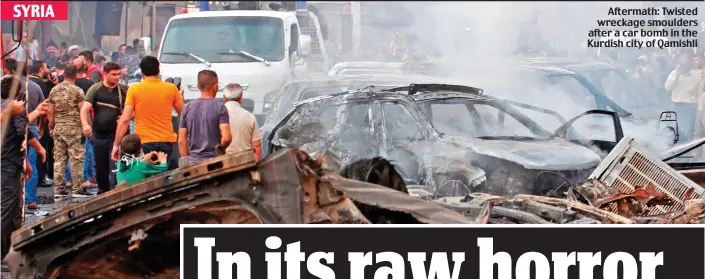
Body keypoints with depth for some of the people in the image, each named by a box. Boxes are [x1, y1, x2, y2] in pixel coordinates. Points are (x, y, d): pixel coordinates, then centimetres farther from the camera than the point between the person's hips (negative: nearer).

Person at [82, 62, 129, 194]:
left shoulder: (124, 90, 3)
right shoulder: (95, 89, 1)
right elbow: (85, 109, -9)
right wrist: (85, 124, -28)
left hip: (117, 135, -1)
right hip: (99, 135, 1)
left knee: (115, 168, -10)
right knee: (100, 168, 11)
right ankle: (103, 192, 26)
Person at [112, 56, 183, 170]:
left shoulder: (134, 89, -3)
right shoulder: (171, 88, 1)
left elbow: (125, 120, -8)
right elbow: (183, 115, 13)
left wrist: (116, 144, -4)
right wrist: (180, 98, 33)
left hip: (144, 143, -1)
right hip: (166, 142, 2)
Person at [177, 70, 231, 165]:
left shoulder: (187, 108, 6)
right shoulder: (219, 107, -6)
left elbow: (181, 141, 7)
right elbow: (226, 138, -14)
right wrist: (219, 149, 7)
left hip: (193, 161, 4)